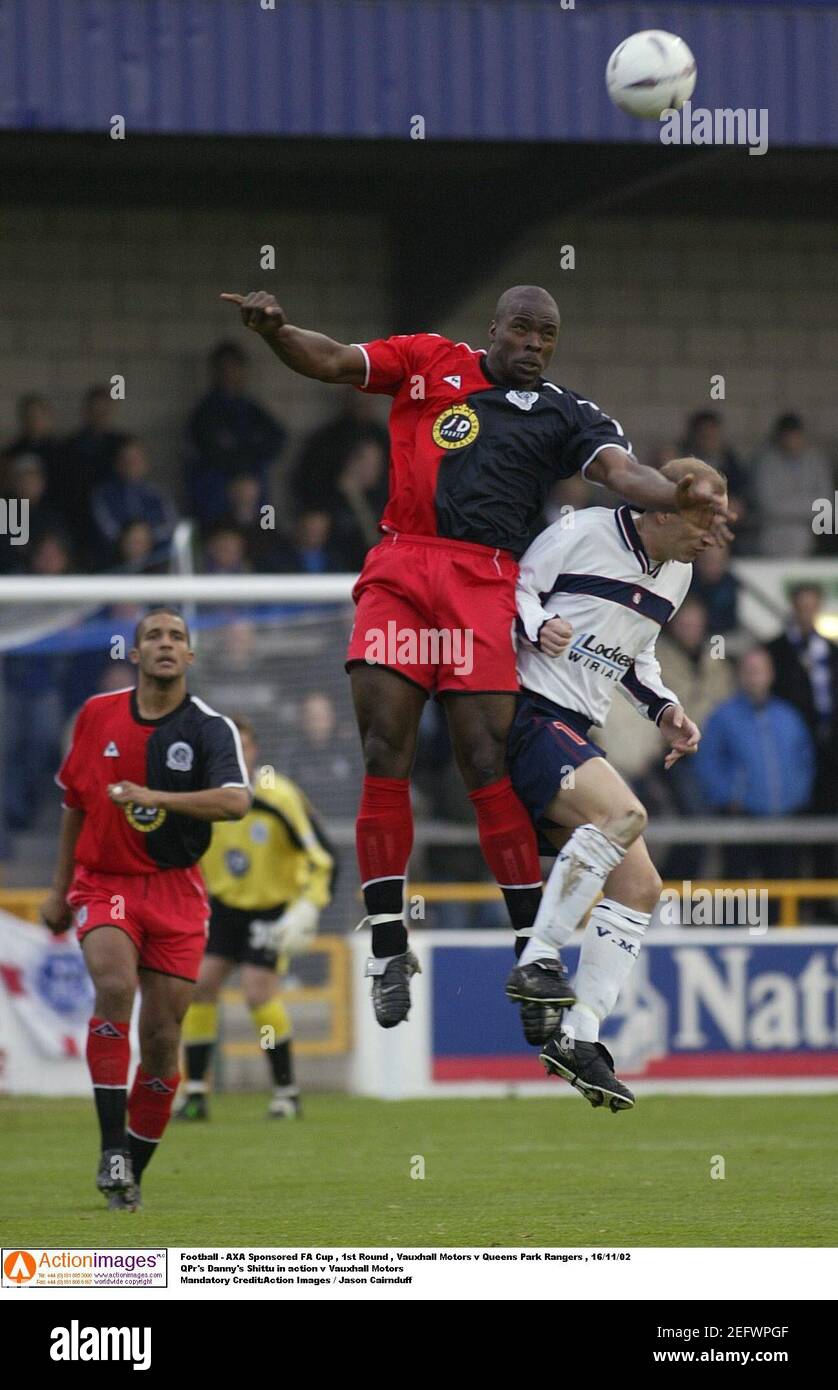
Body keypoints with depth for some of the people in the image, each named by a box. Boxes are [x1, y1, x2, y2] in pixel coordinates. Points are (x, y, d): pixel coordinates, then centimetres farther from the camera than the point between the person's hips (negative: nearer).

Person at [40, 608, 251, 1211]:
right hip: (103, 883, 0)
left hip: (175, 890, 0)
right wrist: (61, 888, 17)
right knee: (115, 986, -27)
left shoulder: (211, 728, -7)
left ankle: (132, 1174, 17)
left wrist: (156, 797, -36)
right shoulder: (98, 715, 3)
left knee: (162, 1038, 0)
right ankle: (113, 1149, -25)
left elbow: (235, 801, -25)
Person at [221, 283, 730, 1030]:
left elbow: (621, 470, -1)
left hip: (482, 582, -1)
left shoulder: (567, 416, 15)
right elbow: (333, 362, 14)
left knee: (486, 761, -9)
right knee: (385, 755, -6)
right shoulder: (430, 361, 17)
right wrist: (276, 331, -7)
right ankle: (388, 948, 0)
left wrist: (676, 494, -23)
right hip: (397, 569, 1)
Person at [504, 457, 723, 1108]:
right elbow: (513, 588, -5)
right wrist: (538, 625, -25)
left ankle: (580, 1036, 2)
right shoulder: (584, 534, -9)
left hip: (574, 735, 9)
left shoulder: (676, 574, 15)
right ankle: (537, 961, -25)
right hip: (528, 713, -9)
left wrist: (664, 707, 12)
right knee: (622, 813, -31)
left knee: (640, 886, 1)